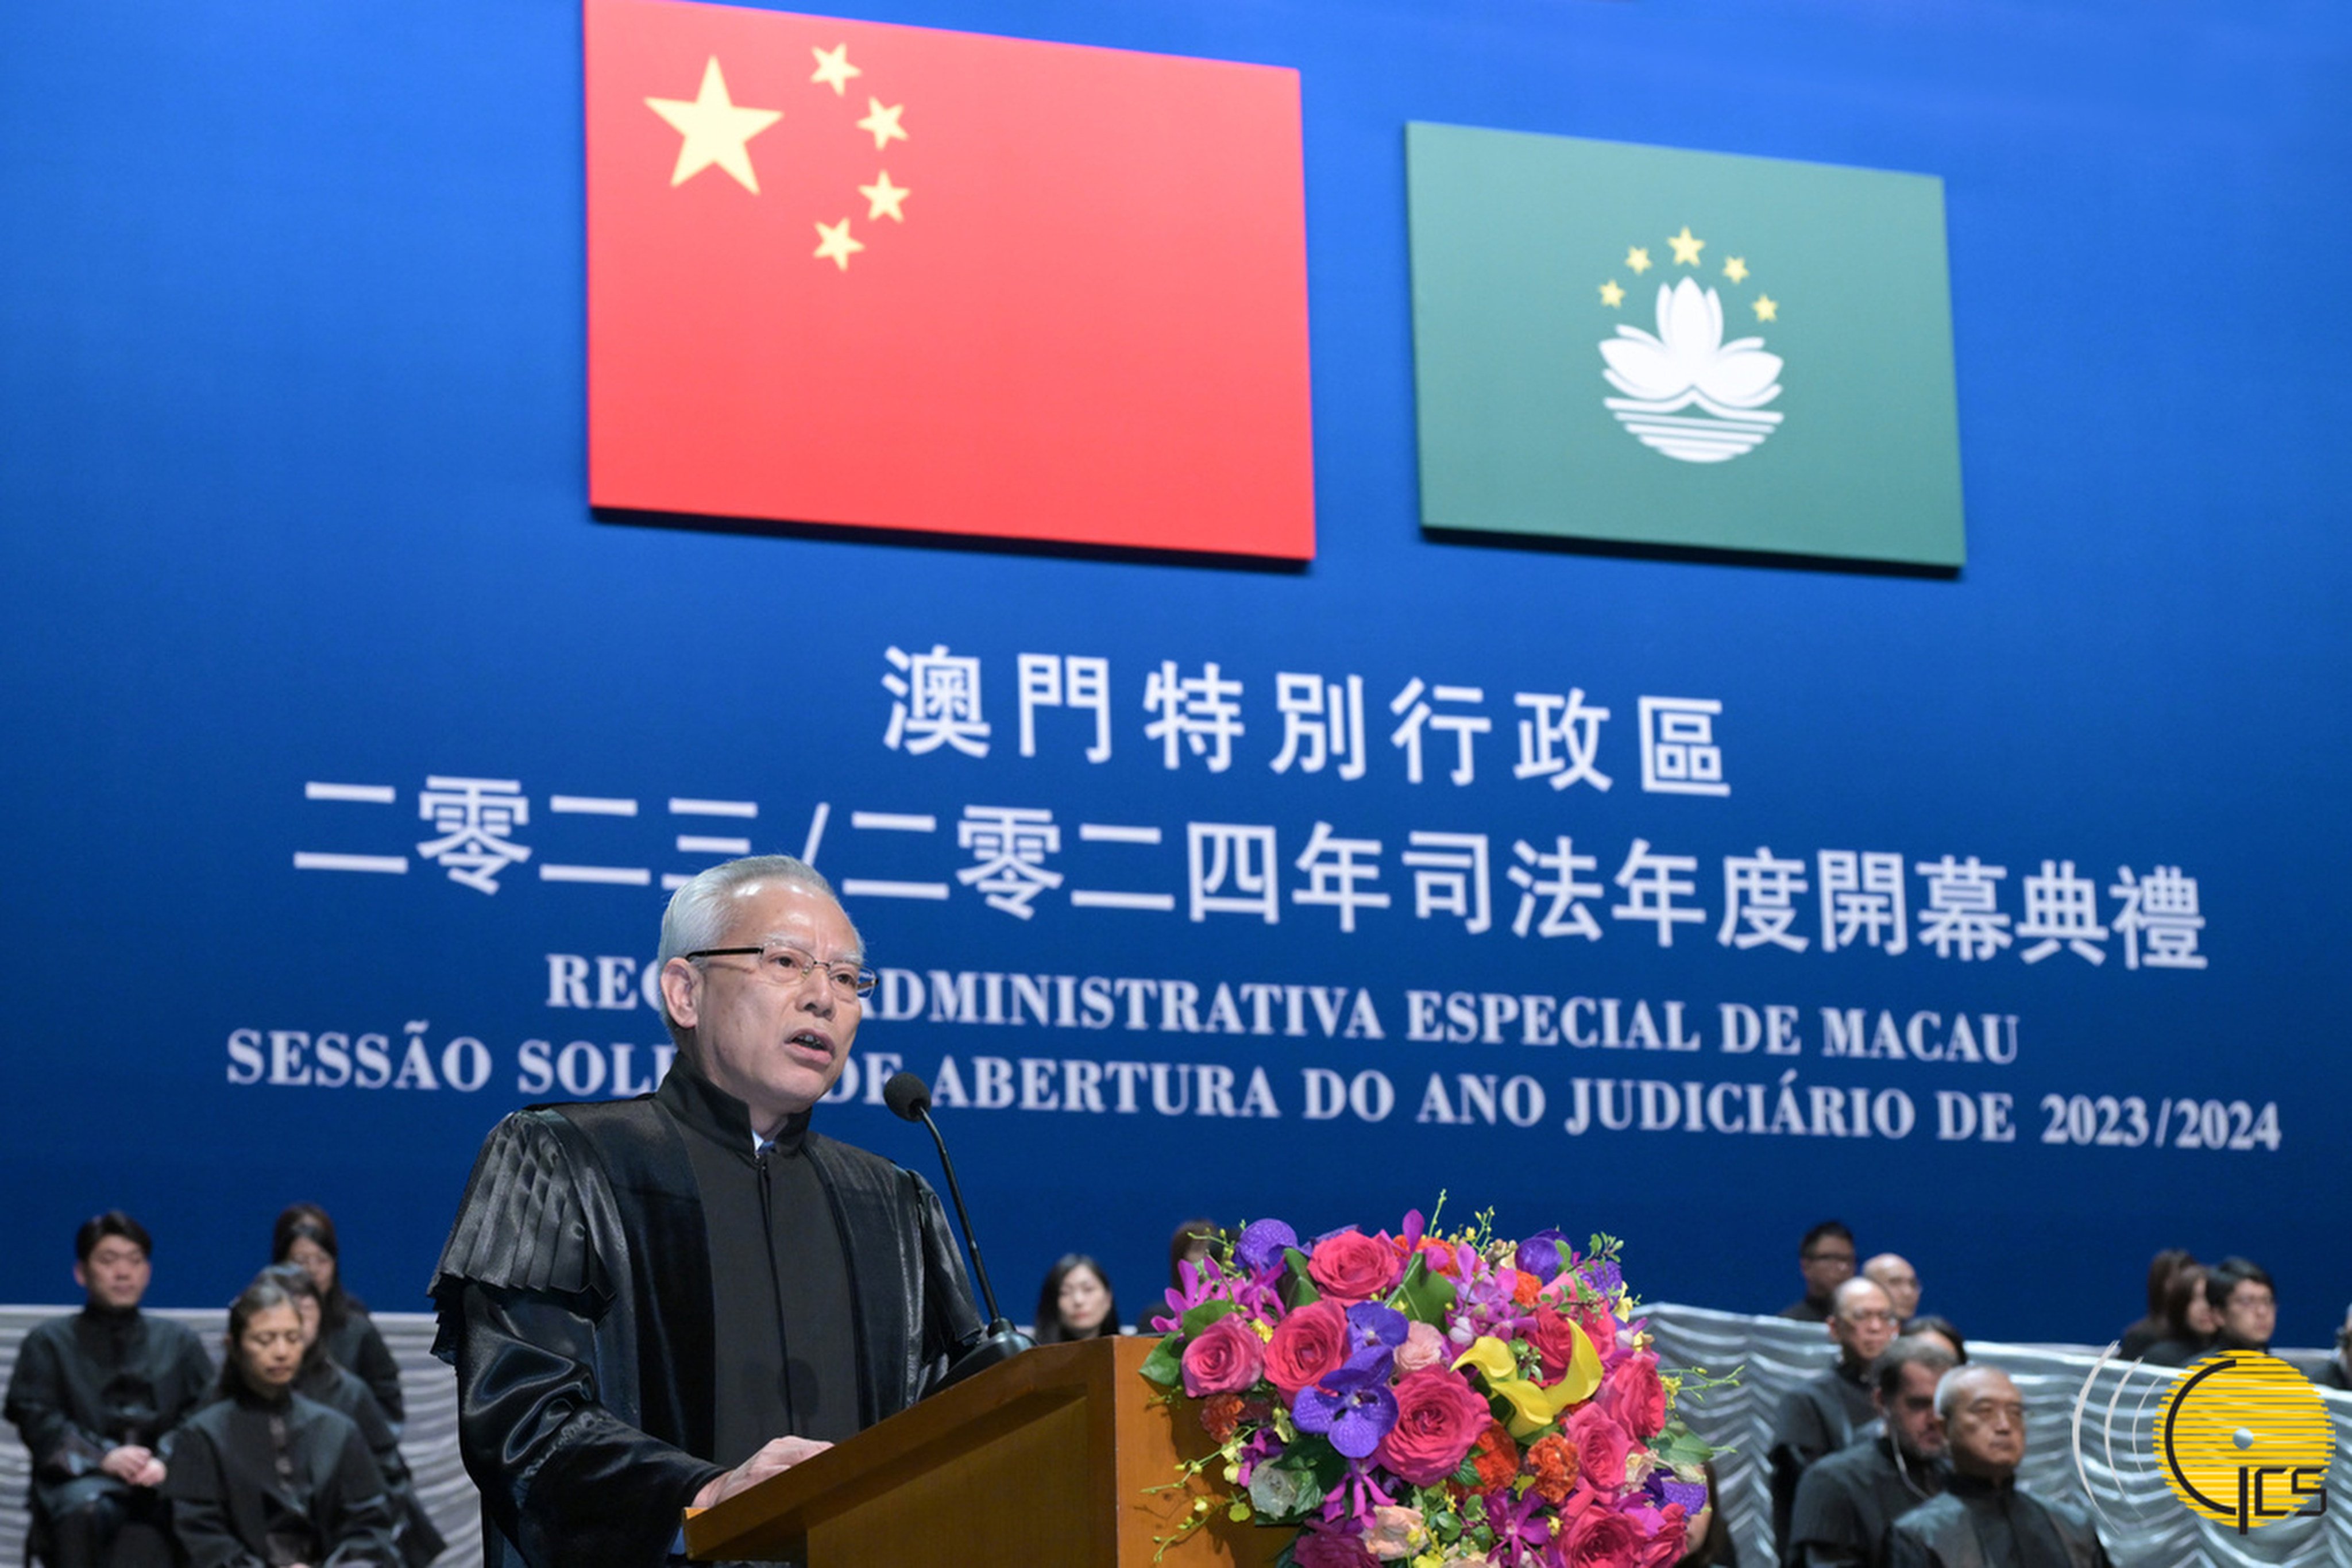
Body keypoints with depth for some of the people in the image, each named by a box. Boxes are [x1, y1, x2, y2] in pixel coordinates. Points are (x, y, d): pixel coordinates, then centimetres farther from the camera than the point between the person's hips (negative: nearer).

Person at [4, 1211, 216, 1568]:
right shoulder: (51, 1342, 21)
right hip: (82, 1480, -1)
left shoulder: (179, 1341, 25)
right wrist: (102, 1458, -13)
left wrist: (167, 1462, -12)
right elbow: (37, 1421, 5)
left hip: (164, 1483, 1)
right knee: (84, 1511, -39)